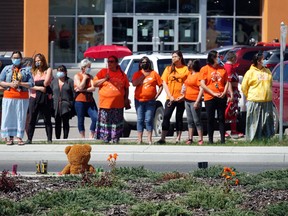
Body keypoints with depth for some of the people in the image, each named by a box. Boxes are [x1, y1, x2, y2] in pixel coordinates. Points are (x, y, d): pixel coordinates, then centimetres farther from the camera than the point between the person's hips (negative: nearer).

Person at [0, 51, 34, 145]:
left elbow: (31, 84, 1)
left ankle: (19, 137, 2)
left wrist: (20, 83, -13)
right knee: (8, 117, -2)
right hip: (9, 96, 1)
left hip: (22, 97, -1)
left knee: (21, 117, -2)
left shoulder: (26, 70, 8)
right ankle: (9, 137, 2)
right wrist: (10, 84, -10)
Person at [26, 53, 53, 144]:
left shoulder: (48, 70, 6)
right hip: (34, 97, 2)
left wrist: (35, 83, 6)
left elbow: (46, 82, -6)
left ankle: (49, 139, 5)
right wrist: (39, 88, -12)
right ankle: (29, 138, 3)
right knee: (31, 119, -1)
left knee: (47, 119, 3)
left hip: (45, 97, -2)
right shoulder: (33, 71, 12)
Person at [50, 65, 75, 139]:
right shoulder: (54, 81, 12)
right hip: (56, 105, 2)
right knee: (57, 123, 6)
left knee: (65, 122, 1)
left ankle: (65, 138, 7)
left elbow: (74, 93, 0)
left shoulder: (70, 81, 3)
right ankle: (57, 138, 12)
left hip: (66, 106, -2)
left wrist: (72, 104, -7)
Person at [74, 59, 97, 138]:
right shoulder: (77, 76, 0)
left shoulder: (90, 77, 11)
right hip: (80, 101, -4)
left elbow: (93, 88, -2)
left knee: (96, 118, -8)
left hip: (90, 101, 4)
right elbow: (80, 87, -14)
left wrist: (83, 90, -11)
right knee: (81, 120, 2)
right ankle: (82, 137, 11)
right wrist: (84, 78, -5)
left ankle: (91, 136, 4)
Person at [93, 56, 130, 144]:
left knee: (117, 123, 3)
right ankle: (105, 139, 5)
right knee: (105, 122, -3)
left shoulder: (121, 74, 10)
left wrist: (126, 99, 8)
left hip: (118, 104, 2)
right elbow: (95, 83, 4)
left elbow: (126, 88, 17)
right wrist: (104, 79, -8)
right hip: (105, 103, -1)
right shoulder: (103, 72, 6)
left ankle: (115, 139, 10)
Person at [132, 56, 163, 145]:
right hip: (139, 100, 1)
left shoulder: (154, 74, 5)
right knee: (140, 120, 1)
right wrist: (143, 75, -10)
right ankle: (139, 139, 4)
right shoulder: (137, 74, 7)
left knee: (149, 120, -4)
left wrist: (156, 96, -4)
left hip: (150, 101, -1)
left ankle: (149, 139, 0)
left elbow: (161, 86, 6)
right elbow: (134, 83, -10)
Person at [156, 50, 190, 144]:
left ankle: (178, 138, 9)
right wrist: (170, 96, -5)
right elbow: (164, 83, 6)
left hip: (181, 98, -2)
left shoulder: (186, 69, 1)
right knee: (166, 116, -8)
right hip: (170, 98, 2)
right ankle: (162, 138, -10)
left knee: (179, 118, 4)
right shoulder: (169, 69, 10)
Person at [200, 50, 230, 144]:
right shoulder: (205, 69, 0)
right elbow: (202, 84, -6)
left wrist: (224, 92, -5)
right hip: (209, 97, -3)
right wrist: (213, 93, -12)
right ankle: (210, 139, 6)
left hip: (221, 97, 3)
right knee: (210, 119, 1)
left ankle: (223, 139, 3)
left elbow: (227, 82, 13)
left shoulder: (222, 69, 11)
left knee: (221, 118, 2)